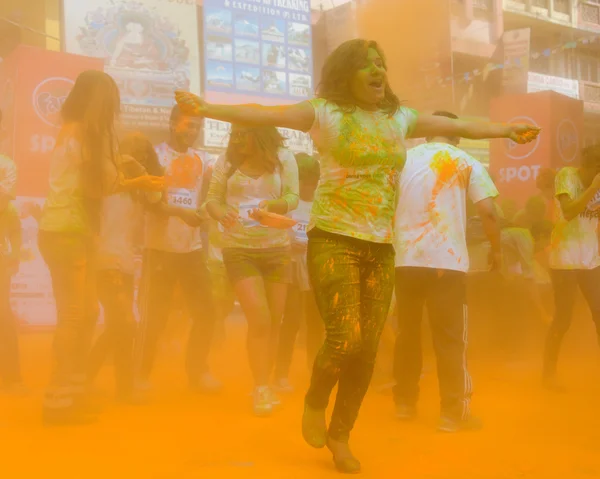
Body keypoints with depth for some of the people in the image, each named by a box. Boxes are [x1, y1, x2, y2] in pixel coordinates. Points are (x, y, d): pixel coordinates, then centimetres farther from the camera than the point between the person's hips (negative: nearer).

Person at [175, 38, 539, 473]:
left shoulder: (400, 118, 11)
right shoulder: (324, 112, -3)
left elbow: (458, 127, 22)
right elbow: (265, 114, -14)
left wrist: (506, 131, 27)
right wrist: (208, 109, -25)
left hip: (380, 247, 5)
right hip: (333, 240, -5)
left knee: (367, 350, 5)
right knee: (345, 338, -16)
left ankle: (340, 434, 25)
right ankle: (315, 402, 17)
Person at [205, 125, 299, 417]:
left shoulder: (284, 159, -4)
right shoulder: (226, 161, -4)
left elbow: (292, 197, -9)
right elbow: (212, 199, -1)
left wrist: (271, 204, -30)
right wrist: (221, 213, -24)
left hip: (277, 248, 2)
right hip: (239, 250, -2)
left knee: (274, 322, 7)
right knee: (259, 319, -13)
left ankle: (265, 386, 22)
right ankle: (261, 390, -2)